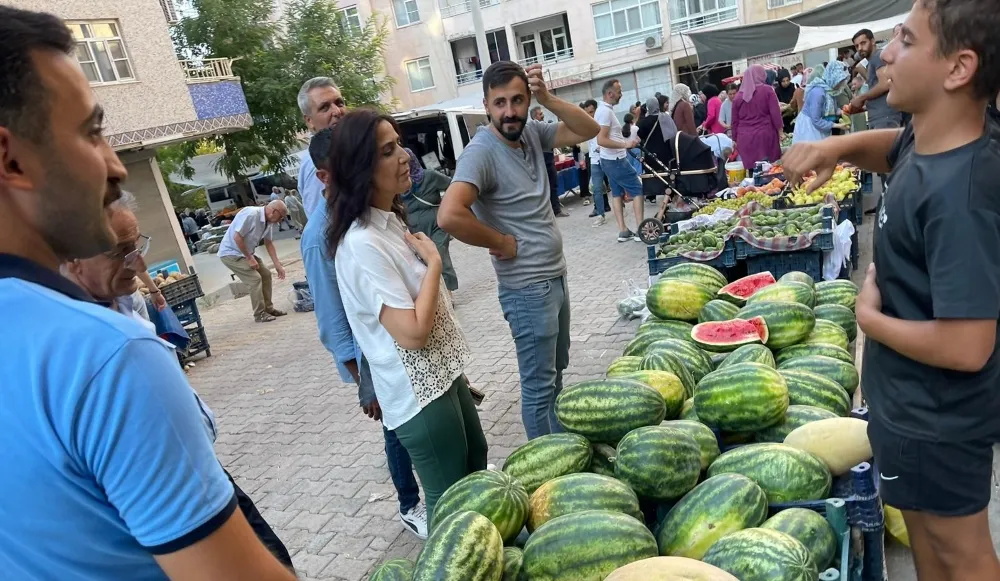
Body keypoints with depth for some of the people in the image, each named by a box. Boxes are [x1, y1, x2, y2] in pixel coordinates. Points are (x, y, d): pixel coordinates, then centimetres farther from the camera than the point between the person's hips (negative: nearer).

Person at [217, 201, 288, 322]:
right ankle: (259, 314, -4)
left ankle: (268, 308, 16)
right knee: (255, 278, -14)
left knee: (266, 274, 6)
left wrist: (277, 265, 6)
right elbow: (237, 237, -28)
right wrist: (249, 258, -21)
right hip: (230, 253, -9)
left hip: (245, 253, 9)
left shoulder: (268, 221, -1)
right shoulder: (251, 214, -28)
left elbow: (268, 243, 10)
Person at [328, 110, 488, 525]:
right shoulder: (363, 244, -26)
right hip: (419, 391, -10)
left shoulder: (391, 219, 4)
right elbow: (412, 333, -28)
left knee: (475, 460, 28)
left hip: (443, 372, 10)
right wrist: (434, 262, -21)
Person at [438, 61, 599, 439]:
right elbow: (449, 216, -34)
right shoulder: (481, 151, -21)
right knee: (539, 386, 4)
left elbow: (589, 130, 5)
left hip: (556, 276, 9)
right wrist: (502, 243, -20)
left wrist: (548, 99, -10)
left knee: (556, 373, 23)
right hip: (528, 289, -9)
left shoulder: (532, 132, 3)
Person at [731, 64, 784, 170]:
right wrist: (780, 130, 4)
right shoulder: (767, 90, 0)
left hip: (745, 138, 2)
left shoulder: (738, 95, 9)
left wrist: (735, 139, 19)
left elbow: (734, 120, 12)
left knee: (752, 170, 2)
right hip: (765, 135, -2)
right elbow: (775, 113, -4)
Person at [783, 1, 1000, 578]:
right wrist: (840, 145, -3)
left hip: (935, 416, -9)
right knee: (924, 524, 30)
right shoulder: (929, 141, -6)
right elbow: (895, 149, 20)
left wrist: (869, 317, -17)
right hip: (918, 401, 9)